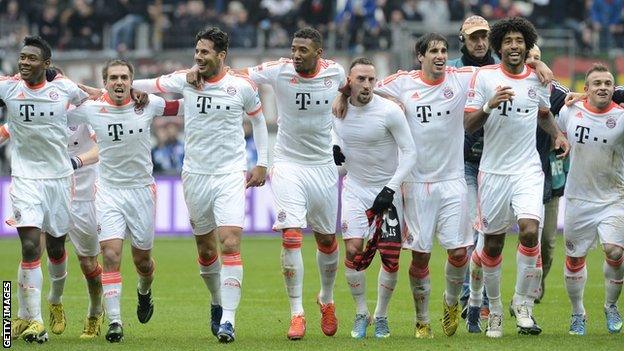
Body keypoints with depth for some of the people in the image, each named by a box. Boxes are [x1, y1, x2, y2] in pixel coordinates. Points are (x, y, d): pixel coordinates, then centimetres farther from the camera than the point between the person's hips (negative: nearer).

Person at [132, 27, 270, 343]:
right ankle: (218, 303, 34)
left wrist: (262, 164, 10)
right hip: (195, 175, 3)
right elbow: (146, 86, 8)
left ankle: (227, 320, -17)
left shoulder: (242, 86, -3)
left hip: (230, 175, -3)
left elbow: (258, 119, 12)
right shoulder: (186, 80, -1)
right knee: (205, 250, 10)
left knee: (230, 244, -16)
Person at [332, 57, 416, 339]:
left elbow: (410, 153, -13)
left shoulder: (389, 111, -17)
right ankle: (361, 313, 6)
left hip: (387, 189, -3)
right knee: (353, 250, -11)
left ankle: (381, 316, 16)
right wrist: (335, 149, -6)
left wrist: (390, 189, -19)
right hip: (355, 189, 3)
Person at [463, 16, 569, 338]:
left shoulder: (538, 79, 6)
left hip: (528, 170, 1)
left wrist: (557, 134, 7)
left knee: (530, 230, -19)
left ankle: (521, 300, -1)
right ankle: (494, 308, 24)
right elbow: (468, 125, -6)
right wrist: (489, 105, -24)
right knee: (493, 242, 6)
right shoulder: (484, 77, -4)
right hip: (493, 170, -1)